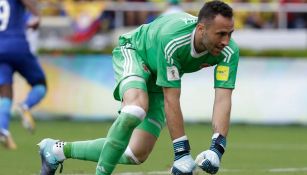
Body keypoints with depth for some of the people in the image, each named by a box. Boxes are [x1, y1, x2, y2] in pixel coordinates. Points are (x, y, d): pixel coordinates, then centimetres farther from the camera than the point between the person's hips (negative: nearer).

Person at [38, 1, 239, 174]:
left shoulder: (229, 51, -30)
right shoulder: (171, 40, -42)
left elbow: (223, 100, -35)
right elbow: (172, 101, -39)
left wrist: (216, 149, -49)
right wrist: (182, 152, -40)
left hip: (162, 77, 6)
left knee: (137, 155, 1)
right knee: (136, 110, -41)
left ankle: (60, 149, 16)